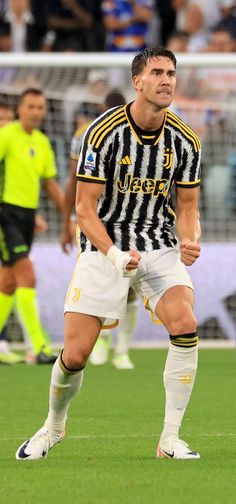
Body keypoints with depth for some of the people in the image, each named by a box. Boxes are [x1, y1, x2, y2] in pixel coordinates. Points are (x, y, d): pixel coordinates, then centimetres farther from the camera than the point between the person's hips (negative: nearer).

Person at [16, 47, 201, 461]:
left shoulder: (184, 141, -2)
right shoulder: (104, 132, -13)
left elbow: (187, 206, 9)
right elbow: (85, 209, -11)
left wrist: (189, 242, -13)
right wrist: (115, 255, -24)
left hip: (160, 248, 2)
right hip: (105, 246, -2)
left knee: (185, 325, -25)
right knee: (75, 355, -8)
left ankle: (170, 439, -14)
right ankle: (53, 427, 25)